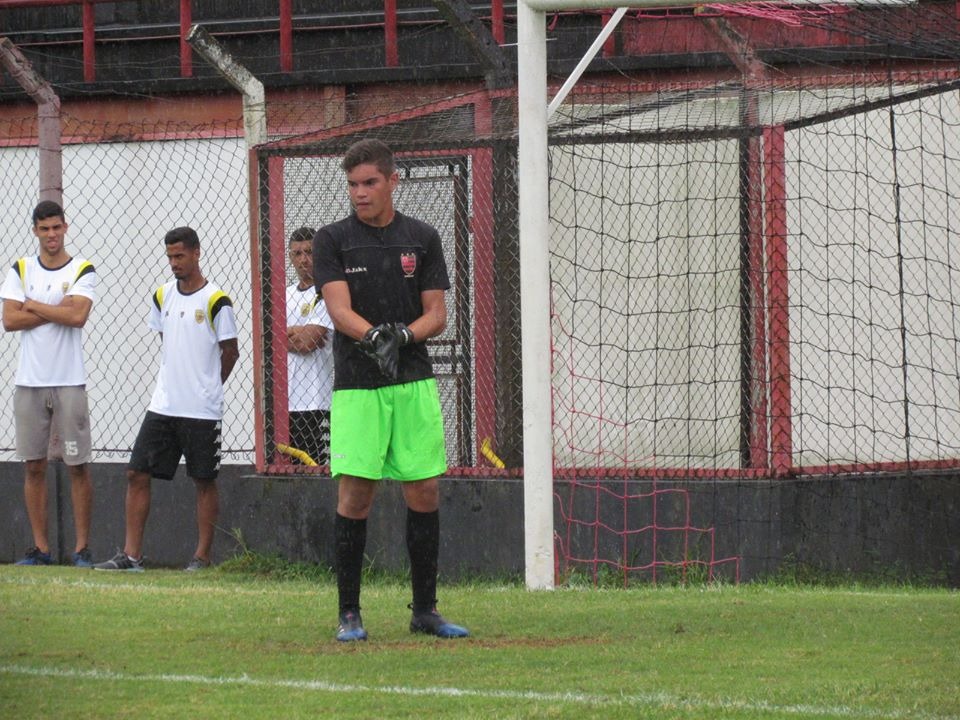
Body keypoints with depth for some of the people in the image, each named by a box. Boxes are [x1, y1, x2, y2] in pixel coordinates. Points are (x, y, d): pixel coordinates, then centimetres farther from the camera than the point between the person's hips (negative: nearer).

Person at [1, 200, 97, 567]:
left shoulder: (82, 271, 1)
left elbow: (78, 316, -15)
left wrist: (33, 306, -6)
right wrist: (58, 311, -8)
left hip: (69, 382, -3)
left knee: (78, 466, -4)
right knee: (34, 466, 3)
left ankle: (82, 548, 1)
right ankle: (40, 548, 8)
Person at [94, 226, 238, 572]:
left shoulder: (215, 300, -9)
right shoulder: (163, 296, 9)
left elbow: (230, 352, -1)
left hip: (202, 410, -6)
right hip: (162, 404, 6)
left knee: (204, 481, 2)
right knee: (137, 473, 0)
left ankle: (202, 556, 9)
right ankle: (131, 555, 2)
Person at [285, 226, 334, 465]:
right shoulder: (285, 294, 17)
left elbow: (307, 342, -13)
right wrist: (296, 334, -6)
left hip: (315, 403, -7)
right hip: (284, 402, 7)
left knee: (318, 467, -11)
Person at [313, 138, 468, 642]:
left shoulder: (421, 239, 9)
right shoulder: (333, 240, 3)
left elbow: (437, 316, 5)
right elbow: (340, 311, -9)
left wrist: (403, 336, -16)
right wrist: (375, 337, -29)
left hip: (414, 383, 2)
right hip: (356, 387, -2)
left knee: (424, 494, 3)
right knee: (354, 496, -8)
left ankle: (425, 610, 13)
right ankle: (349, 614, 0)